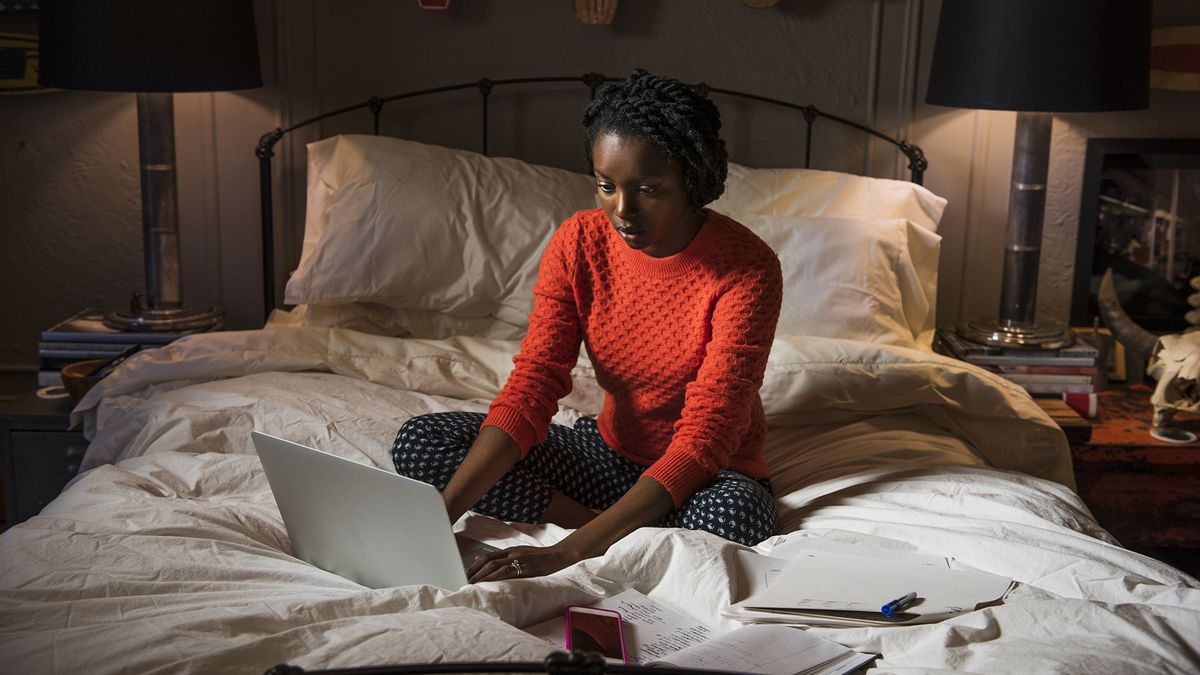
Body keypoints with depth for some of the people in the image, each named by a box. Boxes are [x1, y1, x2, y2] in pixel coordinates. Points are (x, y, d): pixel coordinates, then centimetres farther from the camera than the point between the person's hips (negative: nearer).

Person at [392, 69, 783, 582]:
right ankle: (609, 528, -17)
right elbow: (531, 386, -15)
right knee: (419, 442, -13)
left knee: (735, 515, -41)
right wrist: (440, 514, -30)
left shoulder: (746, 269, -23)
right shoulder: (579, 242, -10)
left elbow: (704, 438, -28)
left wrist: (569, 552, -38)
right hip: (611, 451, 4)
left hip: (707, 473, -4)